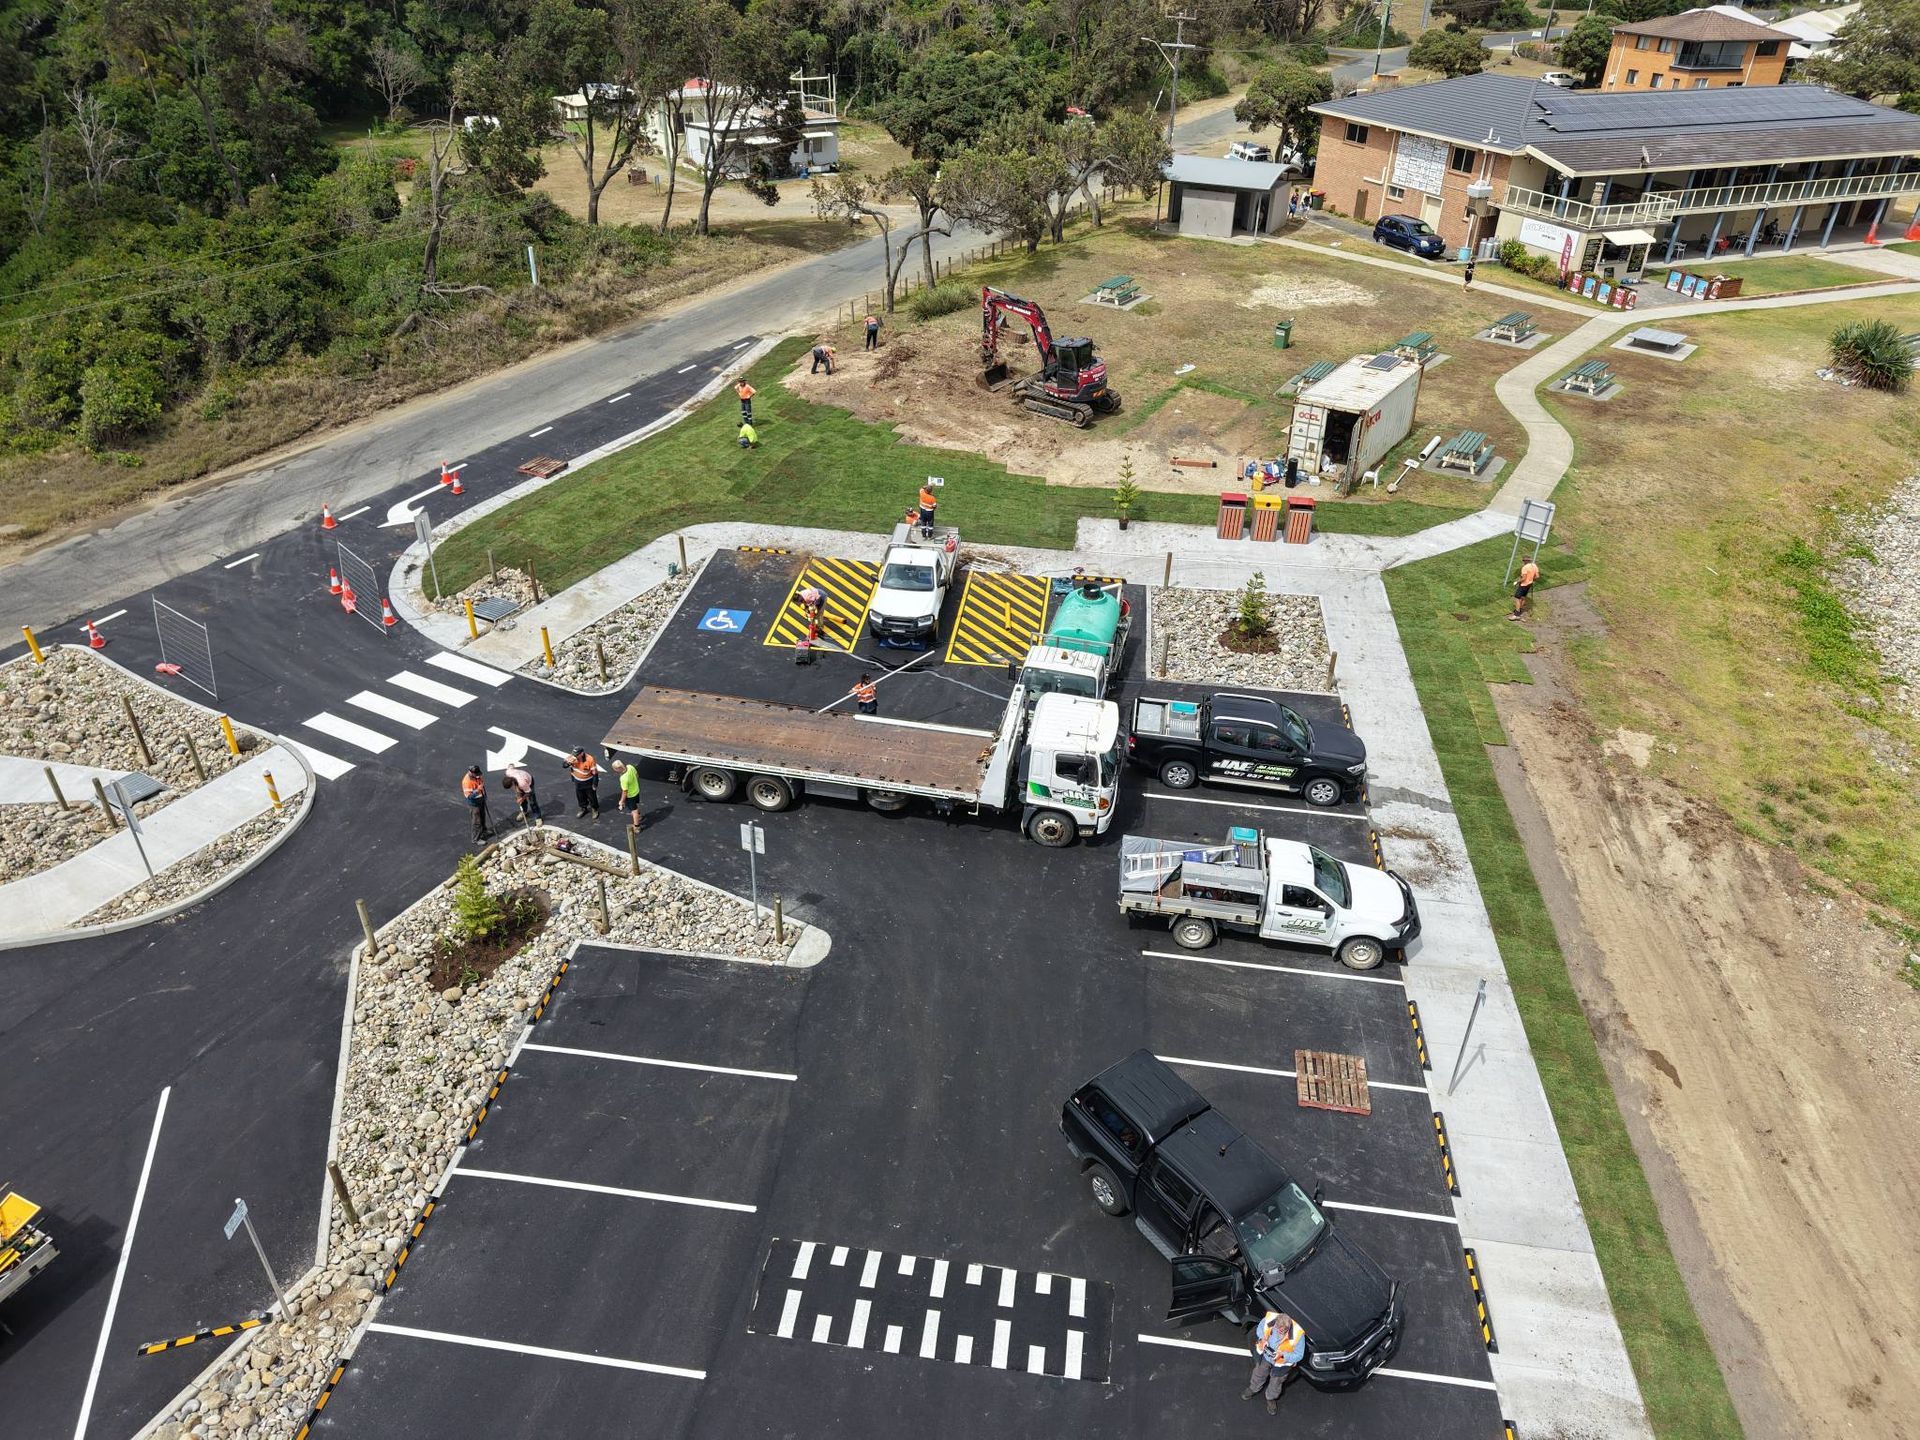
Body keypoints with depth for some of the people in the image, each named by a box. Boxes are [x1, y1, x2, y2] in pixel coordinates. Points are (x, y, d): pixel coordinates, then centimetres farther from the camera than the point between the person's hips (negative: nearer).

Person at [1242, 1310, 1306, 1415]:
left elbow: (1299, 1355, -24)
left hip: (1282, 1363, -2)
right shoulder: (1269, 1319, -34)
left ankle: (1271, 1399, 57)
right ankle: (1253, 1389, 61)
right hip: (1265, 1355, 2)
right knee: (1259, 1375, 30)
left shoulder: (1298, 1335, -41)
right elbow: (1259, 1328, -9)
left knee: (1275, 1382, 26)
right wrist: (1262, 1338, -27)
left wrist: (1283, 1355, -37)